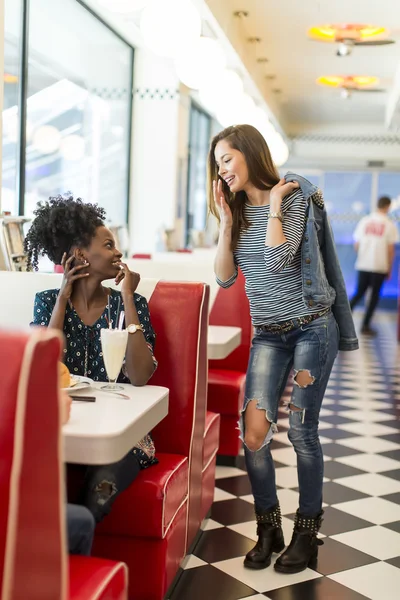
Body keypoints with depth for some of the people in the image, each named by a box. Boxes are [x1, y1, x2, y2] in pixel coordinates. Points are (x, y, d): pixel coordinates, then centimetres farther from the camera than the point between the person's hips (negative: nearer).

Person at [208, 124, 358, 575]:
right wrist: (226, 220, -5)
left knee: (301, 430, 0)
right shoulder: (239, 211, 8)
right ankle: (268, 528, 11)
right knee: (253, 429, -9)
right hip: (267, 333, 4)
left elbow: (279, 259, -23)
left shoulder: (294, 198, -8)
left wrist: (274, 205, -14)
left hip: (311, 328, -4)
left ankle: (306, 532, 18)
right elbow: (225, 277, -1)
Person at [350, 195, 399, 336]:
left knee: (359, 293, 16)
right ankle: (365, 326, 8)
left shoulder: (364, 221, 3)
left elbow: (357, 245, 5)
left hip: (363, 265, 3)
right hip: (380, 267, -3)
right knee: (374, 296, 8)